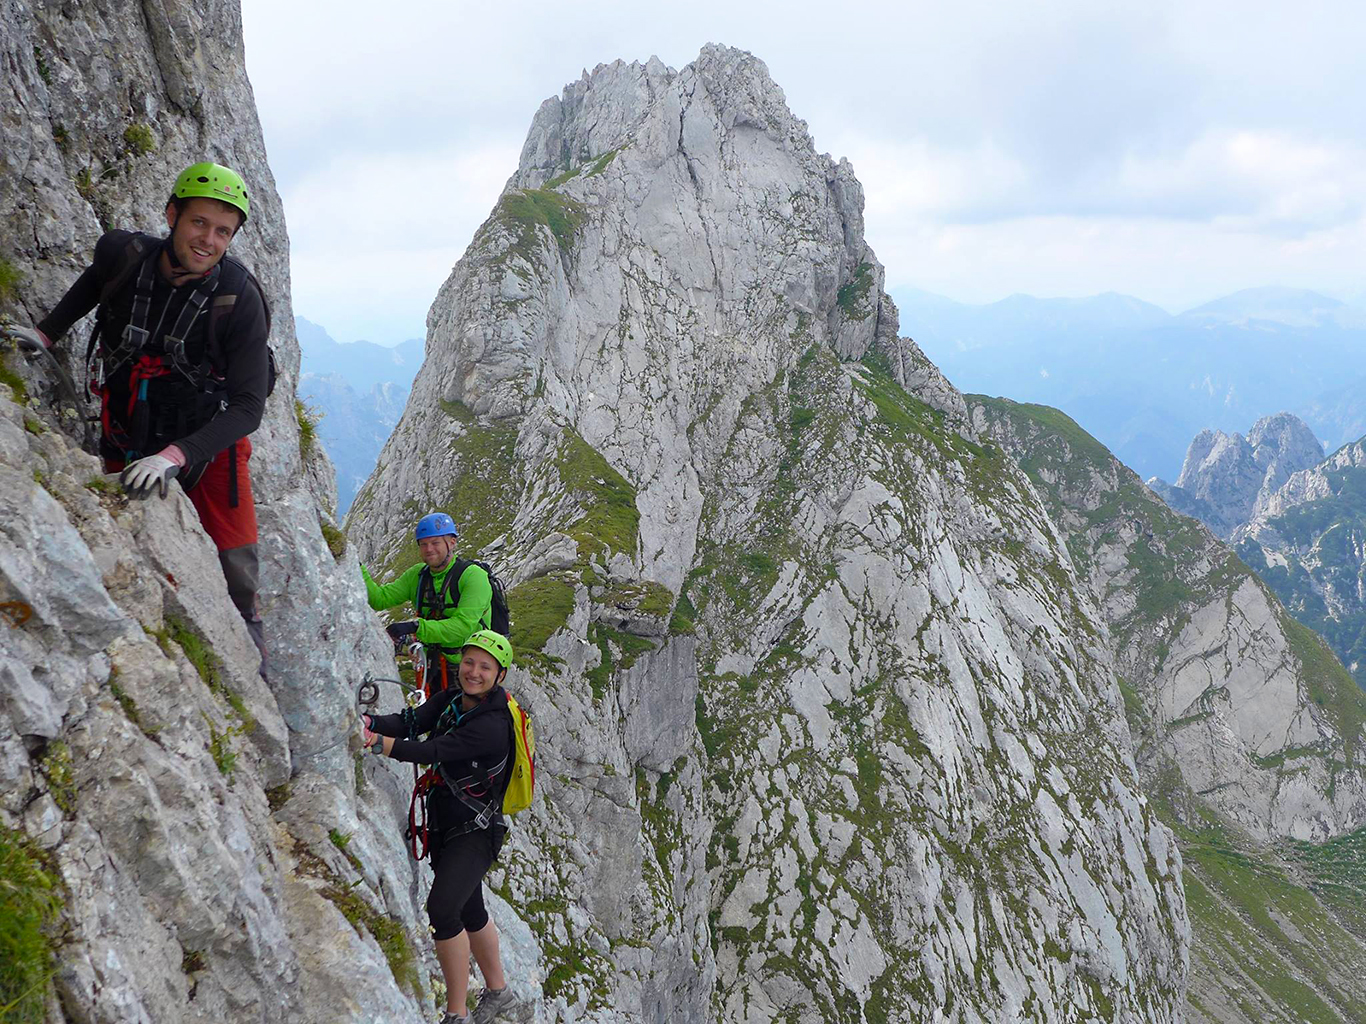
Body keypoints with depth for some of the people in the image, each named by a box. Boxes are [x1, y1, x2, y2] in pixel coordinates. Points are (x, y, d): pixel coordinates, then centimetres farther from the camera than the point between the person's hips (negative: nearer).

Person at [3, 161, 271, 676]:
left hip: (210, 440, -3)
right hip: (127, 438, 3)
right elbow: (96, 279, 17)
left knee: (236, 574, -5)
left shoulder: (239, 299, -21)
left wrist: (175, 456, -34)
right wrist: (47, 331, 6)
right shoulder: (124, 253, -11)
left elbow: (249, 406, -23)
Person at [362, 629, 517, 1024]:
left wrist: (375, 742, -42)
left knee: (442, 908, -24)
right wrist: (369, 722, -33)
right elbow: (409, 722, -13)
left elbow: (430, 751, -34)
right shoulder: (449, 699, 0)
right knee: (470, 913, 21)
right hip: (445, 826, 8)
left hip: (475, 833, -8)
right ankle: (497, 989, 42)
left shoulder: (492, 727, -24)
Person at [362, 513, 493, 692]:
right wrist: (357, 570, -14)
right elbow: (380, 600, 0)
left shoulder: (473, 575, -14)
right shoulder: (417, 575, 6)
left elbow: (463, 626, -25)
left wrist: (415, 627, -34)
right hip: (434, 669, 6)